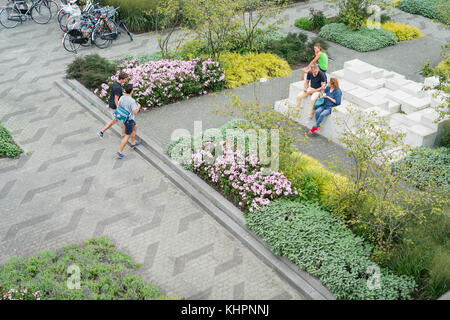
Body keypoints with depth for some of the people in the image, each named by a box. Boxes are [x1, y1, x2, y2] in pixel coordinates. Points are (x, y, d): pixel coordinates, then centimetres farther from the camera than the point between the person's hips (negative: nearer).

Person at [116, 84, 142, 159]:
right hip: (129, 120, -8)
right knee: (127, 136, 4)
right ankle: (119, 152, 7)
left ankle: (133, 143, 43)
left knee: (135, 127, 31)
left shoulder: (122, 97, -7)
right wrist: (138, 107, -11)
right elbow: (135, 112, -29)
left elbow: (119, 106, 8)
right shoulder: (132, 101, -31)